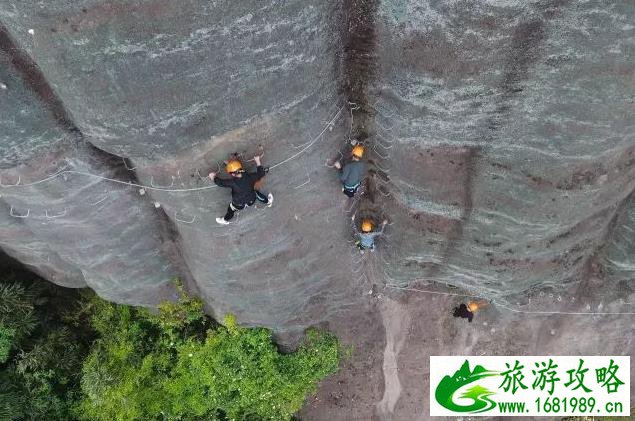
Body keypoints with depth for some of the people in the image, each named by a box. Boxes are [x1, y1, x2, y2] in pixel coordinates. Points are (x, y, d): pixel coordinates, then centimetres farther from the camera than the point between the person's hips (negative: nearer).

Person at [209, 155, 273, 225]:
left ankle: (225, 220, 53)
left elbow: (220, 182, -18)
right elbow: (261, 173, -10)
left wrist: (213, 177, 3)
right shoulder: (250, 177, -27)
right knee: (256, 193, 32)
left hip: (239, 205, -2)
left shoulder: (232, 182, -34)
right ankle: (268, 201, 54)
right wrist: (257, 161, 2)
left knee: (231, 209, 26)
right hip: (251, 200, 2)